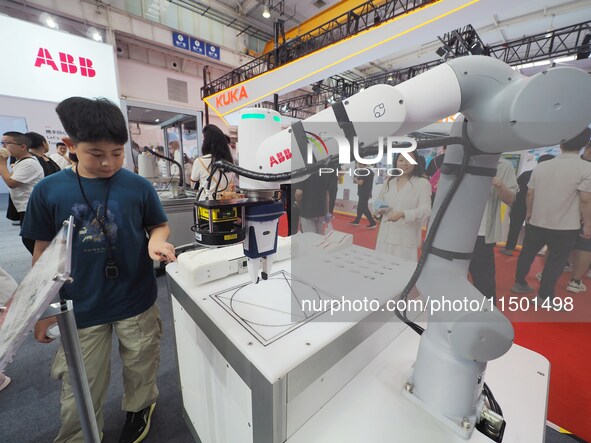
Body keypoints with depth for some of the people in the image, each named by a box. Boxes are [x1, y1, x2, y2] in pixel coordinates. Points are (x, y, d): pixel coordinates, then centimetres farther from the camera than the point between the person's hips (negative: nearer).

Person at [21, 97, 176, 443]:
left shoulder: (139, 187, -11)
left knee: (140, 369, 23)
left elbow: (159, 225, 1)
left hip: (137, 302, 0)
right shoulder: (48, 191, -7)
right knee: (80, 388, 18)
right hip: (80, 308, 1)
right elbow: (44, 251, 1)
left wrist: (156, 241, -24)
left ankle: (139, 408, 53)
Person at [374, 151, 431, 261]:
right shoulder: (388, 181, 11)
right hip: (386, 236, 4)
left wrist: (402, 214, -27)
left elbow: (425, 210, -11)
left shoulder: (423, 183, -3)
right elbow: (379, 201, 19)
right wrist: (379, 209, -5)